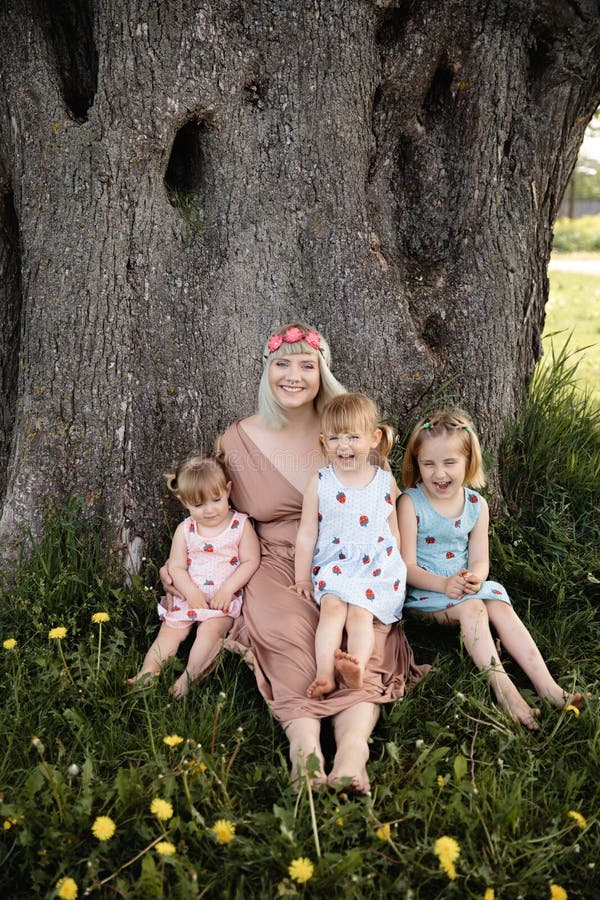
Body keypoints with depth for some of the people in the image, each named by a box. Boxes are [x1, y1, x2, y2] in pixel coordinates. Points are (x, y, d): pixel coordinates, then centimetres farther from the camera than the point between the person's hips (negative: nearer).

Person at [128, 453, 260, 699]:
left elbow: (250, 561, -7)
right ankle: (146, 674, -12)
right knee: (170, 631, -9)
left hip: (224, 598, -3)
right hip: (187, 596, 4)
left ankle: (189, 677, -26)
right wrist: (192, 593, -15)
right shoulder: (185, 530, 4)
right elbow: (176, 567, 0)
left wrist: (227, 589, -18)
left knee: (209, 630, -26)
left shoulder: (240, 525, -3)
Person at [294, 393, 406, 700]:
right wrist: (303, 578, 5)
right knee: (332, 607, -26)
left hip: (378, 566, 0)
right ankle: (325, 674, -39)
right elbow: (306, 534, 6)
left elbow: (394, 530, 16)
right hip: (333, 566, 0)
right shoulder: (320, 483, 2)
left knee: (360, 613, -25)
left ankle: (357, 668, -45)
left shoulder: (386, 481, 7)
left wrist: (396, 573, 15)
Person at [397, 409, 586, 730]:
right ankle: (502, 686, -39)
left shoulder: (476, 505, 3)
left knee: (502, 607, -22)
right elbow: (408, 565, -13)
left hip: (466, 585, 4)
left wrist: (475, 578, -24)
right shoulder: (411, 503, -10)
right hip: (424, 590, -4)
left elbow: (479, 560, 1)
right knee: (471, 608, -31)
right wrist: (443, 584, -30)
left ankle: (547, 686, -28)